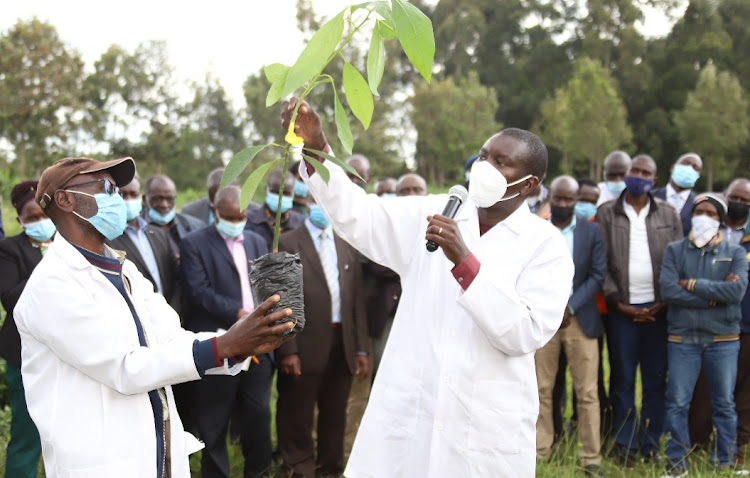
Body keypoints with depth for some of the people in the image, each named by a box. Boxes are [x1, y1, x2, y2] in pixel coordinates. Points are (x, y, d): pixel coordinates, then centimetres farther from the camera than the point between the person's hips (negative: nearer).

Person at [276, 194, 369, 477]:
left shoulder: (347, 245, 11)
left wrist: (361, 349, 6)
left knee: (335, 414, 15)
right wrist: (288, 350, -13)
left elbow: (357, 299, 10)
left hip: (342, 344, 4)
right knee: (298, 417, 6)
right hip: (306, 346, -4)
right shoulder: (288, 243, -2)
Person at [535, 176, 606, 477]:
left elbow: (598, 274, 0)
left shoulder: (592, 232, 5)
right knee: (541, 390, 3)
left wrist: (570, 307, -9)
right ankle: (540, 452, 12)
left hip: (580, 319, 0)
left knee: (587, 393, -1)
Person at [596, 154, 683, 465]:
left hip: (659, 308, 1)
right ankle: (625, 446, 12)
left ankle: (651, 444, 15)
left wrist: (666, 302, -5)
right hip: (621, 308, -1)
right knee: (622, 378, 3)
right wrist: (618, 302, -7)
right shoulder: (606, 213, 4)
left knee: (656, 378, 5)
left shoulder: (668, 214, 9)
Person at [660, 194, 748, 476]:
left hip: (723, 339, 0)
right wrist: (715, 294, -12)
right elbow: (668, 290, -11)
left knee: (724, 404, 8)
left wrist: (693, 285, -12)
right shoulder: (675, 250, 4)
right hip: (682, 339, 0)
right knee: (677, 403, 2)